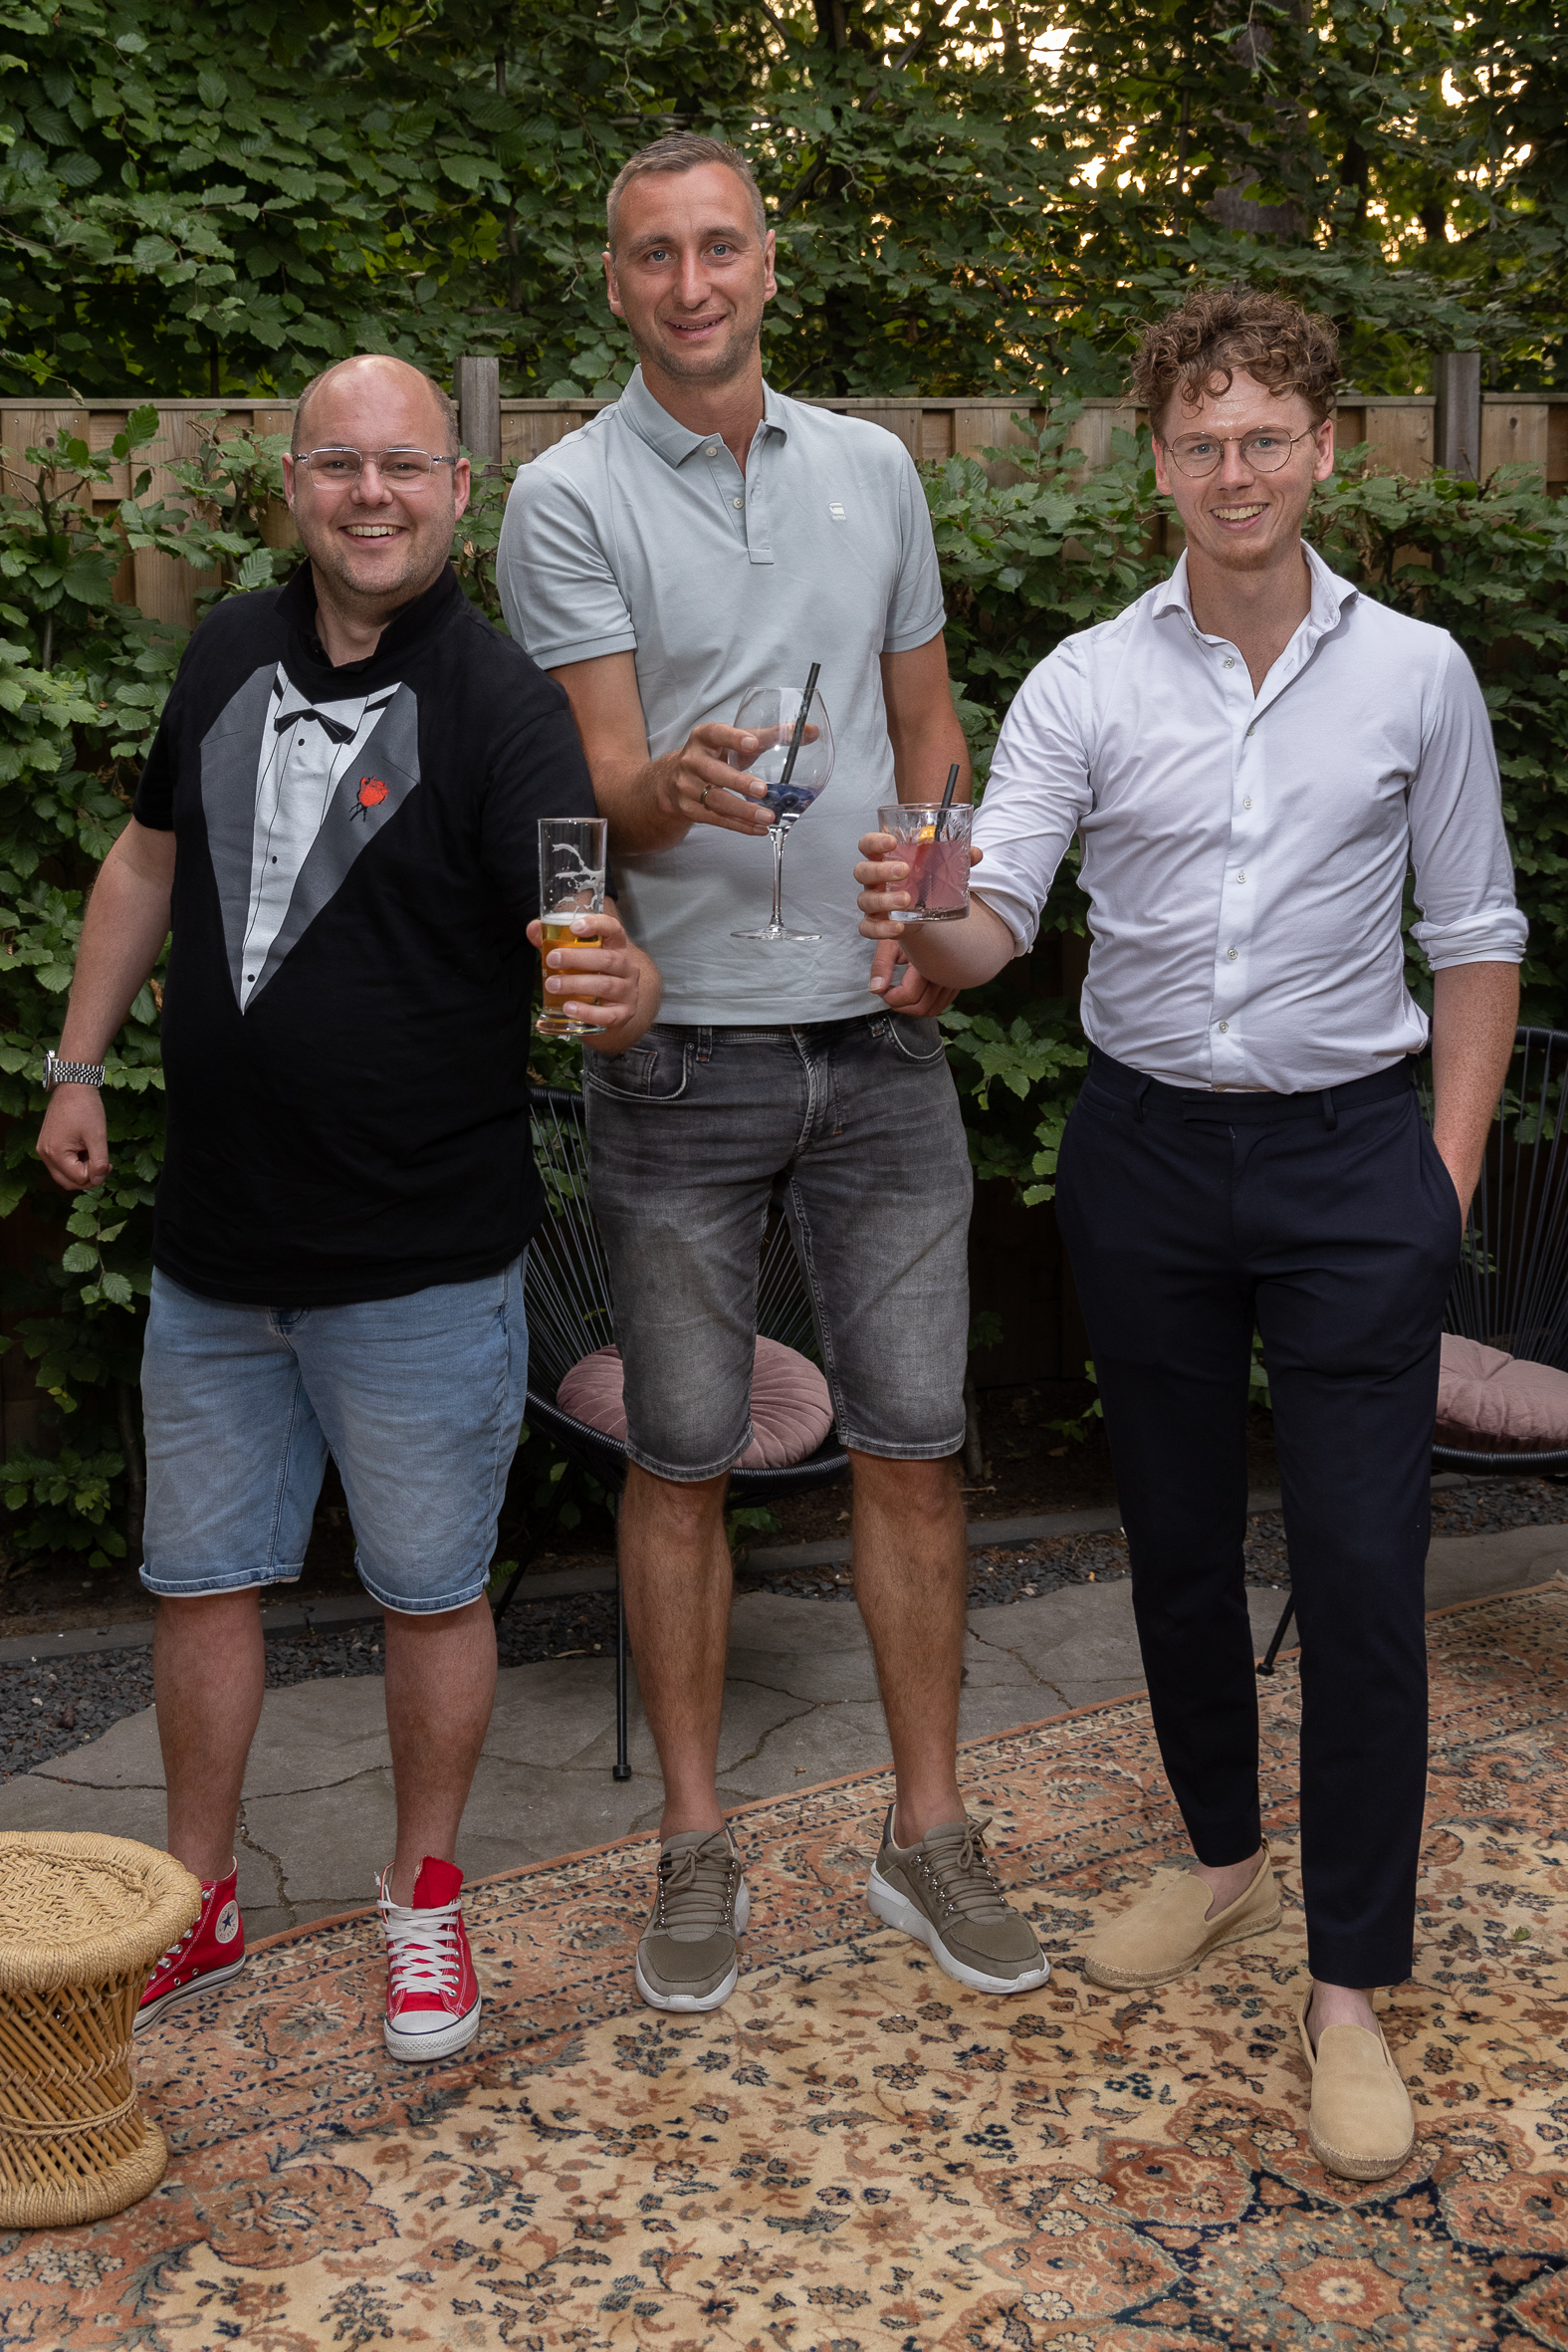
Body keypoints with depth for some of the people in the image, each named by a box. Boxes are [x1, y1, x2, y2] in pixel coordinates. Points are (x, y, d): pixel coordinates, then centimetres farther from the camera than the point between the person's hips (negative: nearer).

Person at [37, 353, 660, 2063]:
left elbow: (585, 936, -22)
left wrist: (621, 989, -45)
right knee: (202, 1578, 16)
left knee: (430, 1592, 10)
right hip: (213, 1245, 5)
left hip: (420, 1264, -5)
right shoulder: (231, 653, 5)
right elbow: (150, 857, 17)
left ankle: (425, 1899, 32)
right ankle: (198, 1903, 35)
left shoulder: (498, 702, -12)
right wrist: (79, 1065, 16)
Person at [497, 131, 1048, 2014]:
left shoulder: (872, 470, 11)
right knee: (679, 1461, 5)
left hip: (880, 1038, 3)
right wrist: (667, 790, -35)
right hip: (681, 1051, -3)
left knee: (911, 1441, 7)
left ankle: (927, 1832, 21)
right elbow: (605, 788, -10)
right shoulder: (568, 498, -2)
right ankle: (696, 1846, 21)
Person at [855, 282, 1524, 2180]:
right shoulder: (1086, 684, 0)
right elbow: (995, 914, -9)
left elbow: (1475, 938, 5)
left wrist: (1448, 1165, -2)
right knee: (1176, 1538, 14)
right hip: (1145, 1151, 2)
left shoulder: (1416, 675, 1)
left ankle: (1348, 1986, 8)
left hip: (1350, 1151, -1)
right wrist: (919, 923, -33)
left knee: (1363, 1571, -4)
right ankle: (1223, 1856, 36)